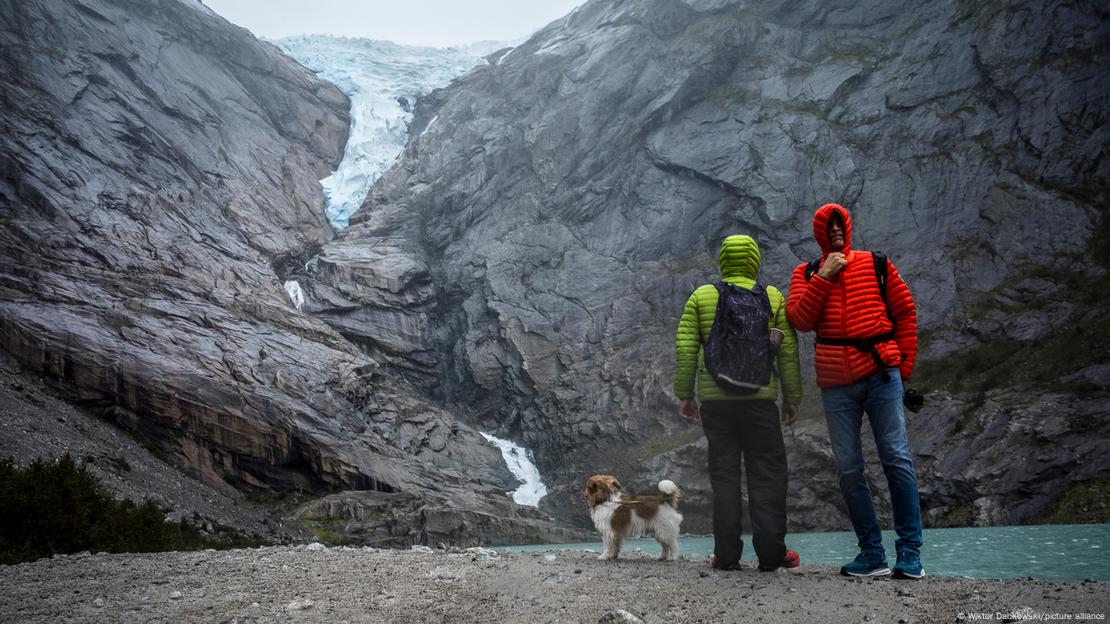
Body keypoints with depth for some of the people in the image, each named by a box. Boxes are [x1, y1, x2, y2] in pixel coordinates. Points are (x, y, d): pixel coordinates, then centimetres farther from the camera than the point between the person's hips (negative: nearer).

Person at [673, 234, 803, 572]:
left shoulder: (701, 297, 6)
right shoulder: (773, 297, 4)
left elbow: (685, 347, 1)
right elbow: (788, 352, 2)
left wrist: (684, 394, 6)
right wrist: (792, 398, 8)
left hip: (714, 398, 1)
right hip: (759, 396, -1)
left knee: (724, 472, 6)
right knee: (767, 472, 5)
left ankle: (727, 554, 6)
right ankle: (770, 552, 3)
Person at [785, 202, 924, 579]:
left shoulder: (876, 265, 10)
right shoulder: (806, 275, 12)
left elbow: (906, 311, 12)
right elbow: (800, 320, -3)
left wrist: (903, 362, 6)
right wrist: (823, 277, -8)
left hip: (881, 374, -1)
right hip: (836, 382, 2)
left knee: (897, 459, -7)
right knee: (849, 468, 1)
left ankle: (910, 552, -2)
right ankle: (872, 554, 9)